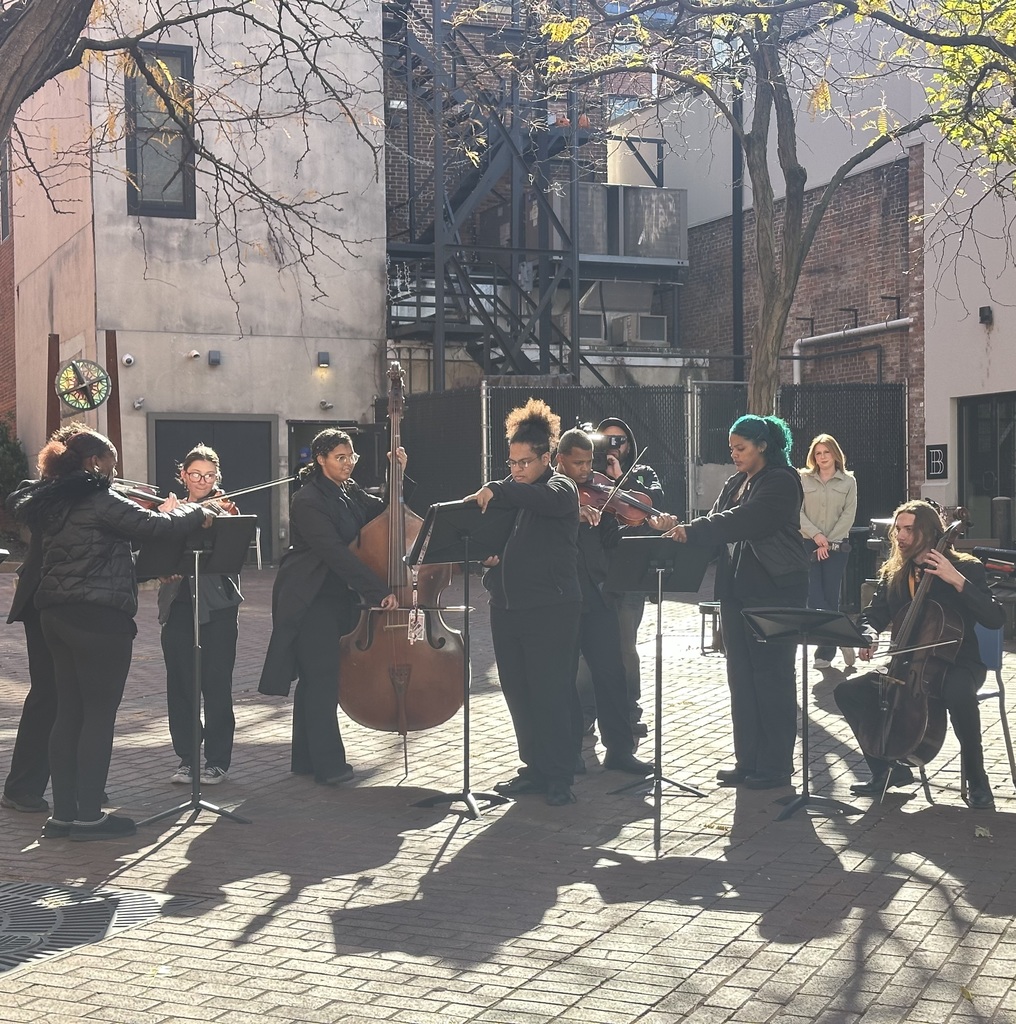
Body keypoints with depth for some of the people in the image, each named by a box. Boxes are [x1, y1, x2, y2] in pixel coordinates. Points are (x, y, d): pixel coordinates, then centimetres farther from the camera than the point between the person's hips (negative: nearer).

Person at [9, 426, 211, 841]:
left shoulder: (52, 503, 12)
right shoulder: (99, 500, -14)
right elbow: (154, 527, -17)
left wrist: (161, 513, 17)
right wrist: (194, 512, 1)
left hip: (56, 615, 9)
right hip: (99, 617, -9)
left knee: (68, 712, 11)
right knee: (99, 715, -1)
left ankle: (63, 813, 13)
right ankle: (89, 815, 2)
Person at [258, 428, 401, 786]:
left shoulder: (350, 492, 9)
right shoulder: (308, 501, -17)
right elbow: (336, 552, -25)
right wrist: (379, 591, -28)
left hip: (338, 595, 8)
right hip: (310, 598, -8)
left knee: (317, 678, 12)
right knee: (322, 678, -10)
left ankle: (307, 759, 19)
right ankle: (328, 763, -7)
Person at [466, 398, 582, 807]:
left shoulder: (560, 488, -4)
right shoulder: (509, 493, 17)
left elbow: (542, 499, -29)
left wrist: (496, 490, -35)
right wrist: (488, 556, -2)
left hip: (550, 609, -7)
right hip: (506, 607, 7)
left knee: (550, 694, -5)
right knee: (518, 694, 10)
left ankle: (560, 777, 2)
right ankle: (535, 767, 21)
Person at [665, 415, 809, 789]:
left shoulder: (782, 481, -9)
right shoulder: (736, 484, 16)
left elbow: (743, 521, -23)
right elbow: (720, 525, 7)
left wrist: (692, 530, -29)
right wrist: (683, 532, -12)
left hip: (775, 591, -8)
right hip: (736, 591, 8)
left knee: (772, 677, -2)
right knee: (741, 677, 8)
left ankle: (776, 765, 5)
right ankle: (747, 759, 16)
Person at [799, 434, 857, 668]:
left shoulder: (848, 481, 5)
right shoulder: (803, 479, 6)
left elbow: (849, 515, -1)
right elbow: (797, 512, -1)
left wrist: (828, 542, -9)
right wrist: (816, 534, -14)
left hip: (836, 546, 0)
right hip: (808, 544, 0)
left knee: (831, 596, 1)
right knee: (814, 596, -13)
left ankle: (826, 653, 7)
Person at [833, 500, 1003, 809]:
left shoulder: (965, 568, -6)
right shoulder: (893, 574, 8)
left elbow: (995, 619, -17)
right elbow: (873, 615, 8)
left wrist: (958, 581, -27)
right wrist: (869, 636, -16)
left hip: (957, 663, -5)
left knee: (959, 695, -41)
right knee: (847, 693, -13)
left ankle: (977, 780, -19)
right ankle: (886, 769, 3)